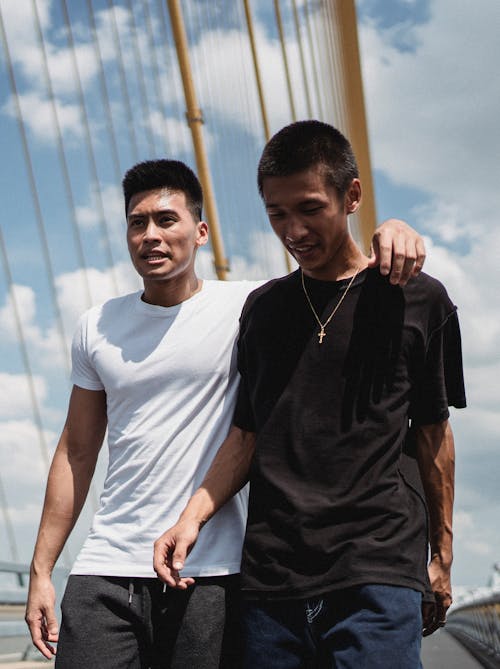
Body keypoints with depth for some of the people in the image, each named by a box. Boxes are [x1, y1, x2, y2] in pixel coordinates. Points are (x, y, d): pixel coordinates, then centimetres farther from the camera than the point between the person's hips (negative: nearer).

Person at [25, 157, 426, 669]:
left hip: (211, 575, -2)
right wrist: (40, 571, 13)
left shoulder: (246, 306, -1)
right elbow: (77, 453, 15)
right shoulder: (95, 329, 10)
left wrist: (390, 237, -25)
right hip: (106, 570, 3)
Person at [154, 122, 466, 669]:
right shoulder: (263, 308, 13)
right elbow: (247, 434, 14)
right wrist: (194, 516, 0)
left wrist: (440, 555, 12)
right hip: (269, 575, 3)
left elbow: (432, 433, 9)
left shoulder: (419, 300, 4)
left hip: (377, 574, -3)